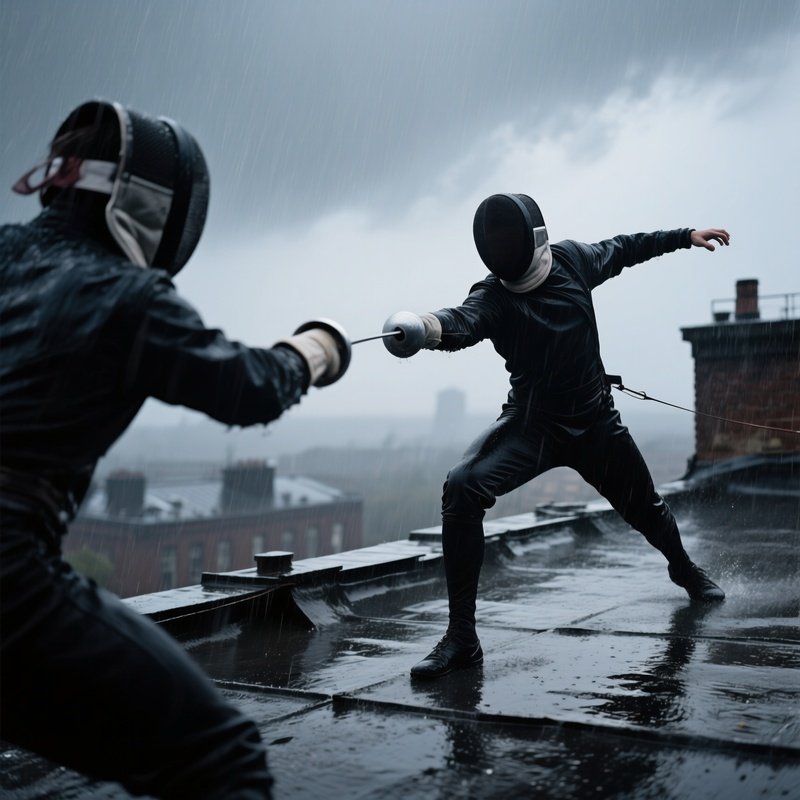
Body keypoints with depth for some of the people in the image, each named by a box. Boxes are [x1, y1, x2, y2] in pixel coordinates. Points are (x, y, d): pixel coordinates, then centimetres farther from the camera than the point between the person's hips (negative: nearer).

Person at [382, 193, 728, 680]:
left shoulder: (571, 259, -11)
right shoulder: (493, 297, -22)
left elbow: (621, 250, 10)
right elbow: (463, 323, -45)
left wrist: (685, 236, 15)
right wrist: (428, 328, -68)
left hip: (594, 421, 3)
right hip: (532, 424, -3)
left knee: (644, 507, 20)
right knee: (462, 489, -29)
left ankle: (684, 568, 58)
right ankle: (462, 637, -22)